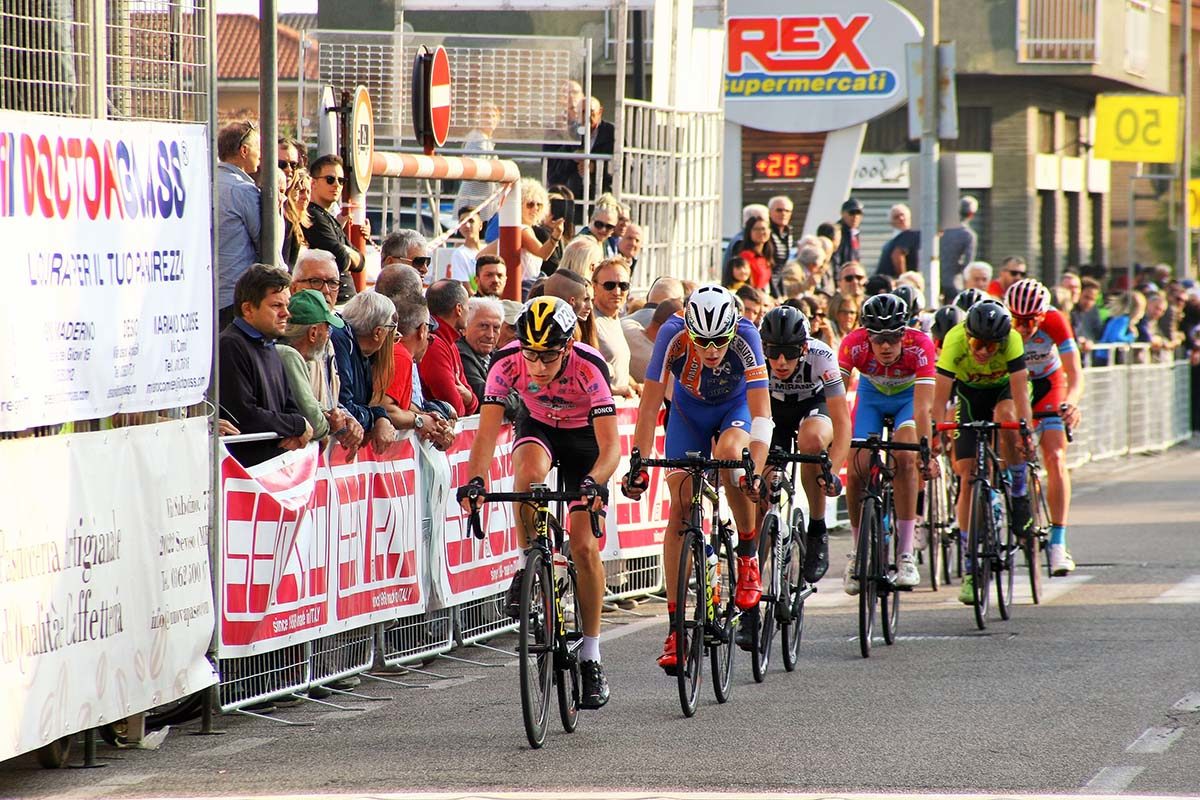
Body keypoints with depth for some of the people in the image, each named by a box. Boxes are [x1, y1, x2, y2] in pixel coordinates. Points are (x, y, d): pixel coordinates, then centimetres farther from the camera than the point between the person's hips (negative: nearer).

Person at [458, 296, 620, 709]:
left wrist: (594, 484, -56)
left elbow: (610, 445, -38)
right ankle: (527, 567, -16)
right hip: (538, 428, 2)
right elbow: (487, 431, -31)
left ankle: (591, 657, 2)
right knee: (529, 470, -36)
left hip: (584, 436, -2)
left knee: (584, 547, -10)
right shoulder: (508, 362, -29)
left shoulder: (589, 367, -35)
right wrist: (475, 480, -48)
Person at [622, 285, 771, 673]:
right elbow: (649, 405, -28)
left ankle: (748, 555, -11)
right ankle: (675, 625, -8)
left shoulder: (745, 336, -34)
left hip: (735, 406, -1)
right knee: (680, 506, -11)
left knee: (729, 454, -34)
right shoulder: (673, 335, -32)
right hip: (689, 409, 1)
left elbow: (761, 412, -37)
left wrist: (756, 471, -49)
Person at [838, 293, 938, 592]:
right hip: (872, 394, 2)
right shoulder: (854, 344, -33)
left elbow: (922, 407, -42)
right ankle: (857, 553, 8)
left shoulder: (920, 346, -37)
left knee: (904, 458, -26)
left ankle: (906, 556, -19)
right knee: (857, 467, -14)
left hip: (908, 395, -2)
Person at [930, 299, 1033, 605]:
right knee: (968, 476, -10)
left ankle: (1019, 490, -13)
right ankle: (970, 567, -5)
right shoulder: (955, 341, -33)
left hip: (1003, 388, 0)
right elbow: (940, 396, -32)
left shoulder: (1011, 340, -33)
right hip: (970, 393, 0)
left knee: (1006, 417, -37)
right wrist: (935, 436, -39)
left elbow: (1019, 393, -37)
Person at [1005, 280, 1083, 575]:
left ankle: (1058, 543, -14)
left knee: (1055, 459, -15)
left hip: (1047, 384, -1)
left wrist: (1071, 402, -52)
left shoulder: (1055, 322, -29)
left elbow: (1074, 373, -31)